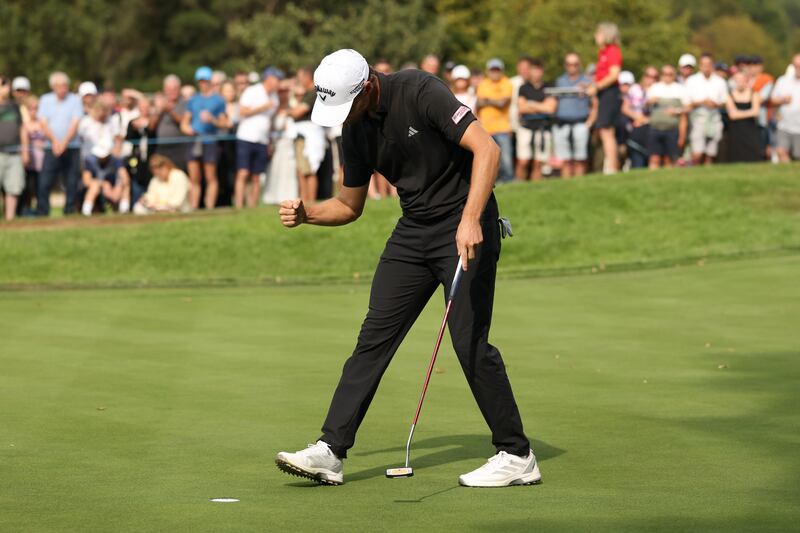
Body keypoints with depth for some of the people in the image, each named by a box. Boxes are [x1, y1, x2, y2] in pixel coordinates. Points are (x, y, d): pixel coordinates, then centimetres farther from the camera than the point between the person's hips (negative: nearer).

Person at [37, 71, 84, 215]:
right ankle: (42, 213, -4)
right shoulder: (45, 100, 9)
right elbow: (44, 123, 2)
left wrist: (64, 143, -16)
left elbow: (75, 124, -5)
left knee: (72, 184, -1)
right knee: (44, 183, -8)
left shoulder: (75, 100, 3)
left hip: (72, 148, -1)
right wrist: (55, 141, -13)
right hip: (52, 149, 1)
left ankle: (69, 212, 6)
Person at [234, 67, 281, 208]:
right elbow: (242, 111, -11)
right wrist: (262, 108, -13)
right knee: (243, 174, -13)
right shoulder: (252, 91, -4)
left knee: (256, 177, 3)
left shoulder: (274, 97, 15)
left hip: (262, 142, 6)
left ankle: (253, 207, 3)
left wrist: (270, 142, 11)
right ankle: (239, 206, -16)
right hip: (246, 138, -6)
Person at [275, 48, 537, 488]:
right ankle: (330, 451, -1)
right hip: (413, 231, 7)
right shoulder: (355, 130, 4)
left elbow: (486, 149, -25)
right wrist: (306, 214, -5)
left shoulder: (419, 92, -19)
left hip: (467, 227, -7)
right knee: (374, 336, 0)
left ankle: (517, 456, 2)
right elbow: (349, 205, 15)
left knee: (470, 341, -9)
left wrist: (471, 220, -34)